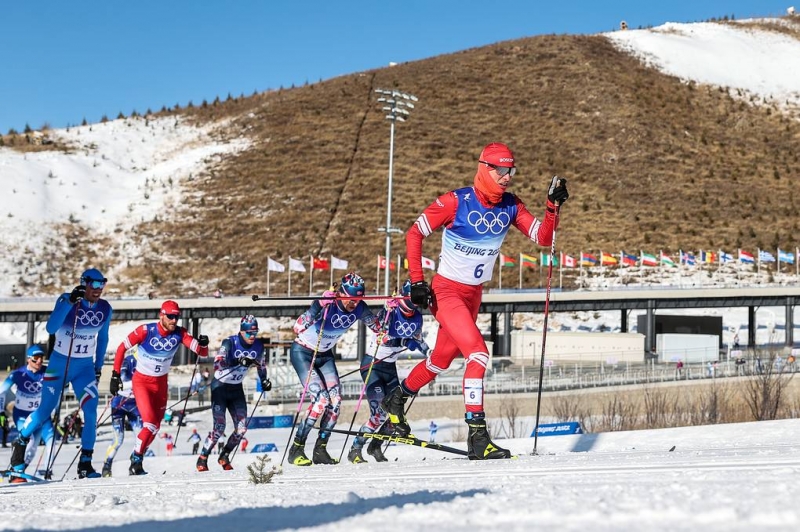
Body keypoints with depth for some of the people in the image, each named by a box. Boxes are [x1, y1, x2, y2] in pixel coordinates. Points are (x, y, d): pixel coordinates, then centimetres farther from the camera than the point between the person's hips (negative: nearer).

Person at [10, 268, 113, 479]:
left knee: (91, 411, -13)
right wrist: (70, 302, -38)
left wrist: (98, 366, 11)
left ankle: (85, 463, -6)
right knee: (45, 410, 0)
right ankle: (21, 442, 27)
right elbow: (50, 328, -30)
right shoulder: (66, 300, -16)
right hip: (60, 363, -3)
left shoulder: (105, 309, -4)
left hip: (85, 367, 3)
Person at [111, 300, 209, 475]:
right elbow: (122, 348, -12)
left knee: (155, 427, 11)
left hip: (161, 383, 5)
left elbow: (202, 353, -14)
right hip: (141, 381, -5)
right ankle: (136, 459, -1)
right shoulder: (146, 331, -22)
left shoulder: (179, 334, -12)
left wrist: (203, 344, -38)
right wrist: (116, 374, -14)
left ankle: (137, 459, 29)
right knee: (150, 423, -18)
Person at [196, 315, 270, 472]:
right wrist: (240, 362, -49)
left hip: (236, 389, 5)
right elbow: (218, 364, -37)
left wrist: (264, 380, 0)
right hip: (220, 387, -5)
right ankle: (202, 459, 6)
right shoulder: (230, 343, -23)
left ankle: (224, 456, 19)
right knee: (219, 428, -14)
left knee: (242, 428, -5)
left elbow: (261, 364, 15)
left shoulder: (258, 346, -7)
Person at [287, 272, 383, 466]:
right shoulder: (326, 303, -31)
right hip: (302, 352, -6)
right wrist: (320, 305, -53)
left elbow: (377, 327, 1)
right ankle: (296, 449, -11)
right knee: (321, 399, -20)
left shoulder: (359, 308, -13)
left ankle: (320, 450, 5)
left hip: (325, 355, 6)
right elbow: (298, 328, -40)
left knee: (335, 401, -7)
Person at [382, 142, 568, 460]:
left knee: (443, 358, 20)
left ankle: (397, 399, 45)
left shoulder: (510, 207, -2)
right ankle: (477, 436, -21)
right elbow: (414, 234, -10)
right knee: (478, 352, -22)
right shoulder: (456, 202, -18)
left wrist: (553, 206, -20)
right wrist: (417, 281, -15)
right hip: (445, 291, -7)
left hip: (474, 295, 7)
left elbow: (543, 238, -4)